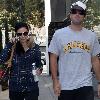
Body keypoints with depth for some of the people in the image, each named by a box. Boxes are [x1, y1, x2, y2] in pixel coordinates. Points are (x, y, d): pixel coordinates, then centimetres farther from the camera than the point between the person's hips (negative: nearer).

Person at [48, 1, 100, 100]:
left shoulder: (91, 35, 5)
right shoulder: (59, 34, -1)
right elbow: (53, 58, -1)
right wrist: (55, 81, -7)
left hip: (85, 85, 1)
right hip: (64, 86, -1)